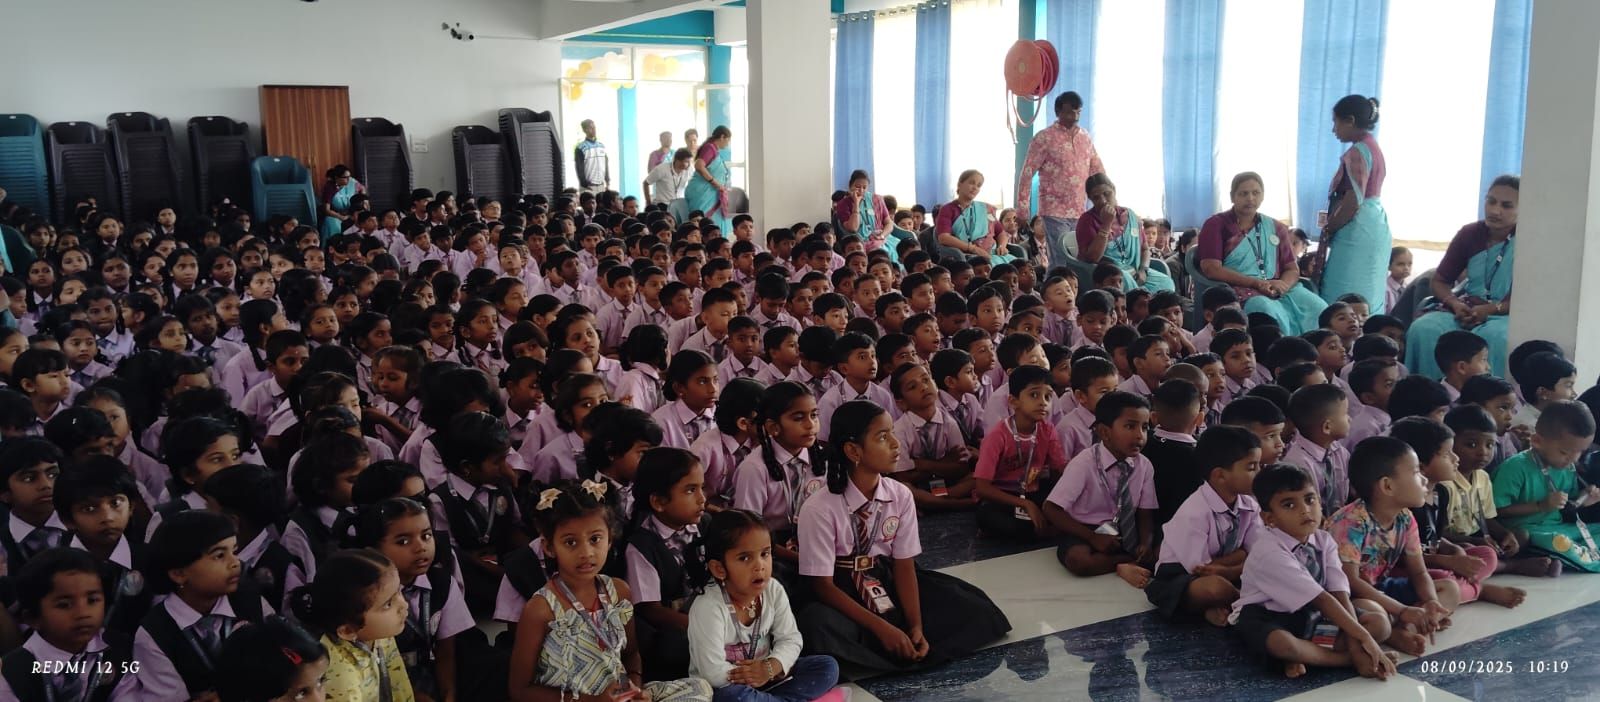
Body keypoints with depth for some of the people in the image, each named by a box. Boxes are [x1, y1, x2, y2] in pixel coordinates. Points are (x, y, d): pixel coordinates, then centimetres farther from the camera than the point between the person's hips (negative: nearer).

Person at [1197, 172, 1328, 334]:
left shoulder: (1275, 228, 20)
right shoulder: (1217, 225, 5)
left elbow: (1292, 269, 17)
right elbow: (1211, 269, -7)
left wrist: (1284, 284, -9)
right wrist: (1257, 283, -14)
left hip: (1276, 289, 5)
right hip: (1240, 290, -5)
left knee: (1319, 310, -23)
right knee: (1271, 314, -37)